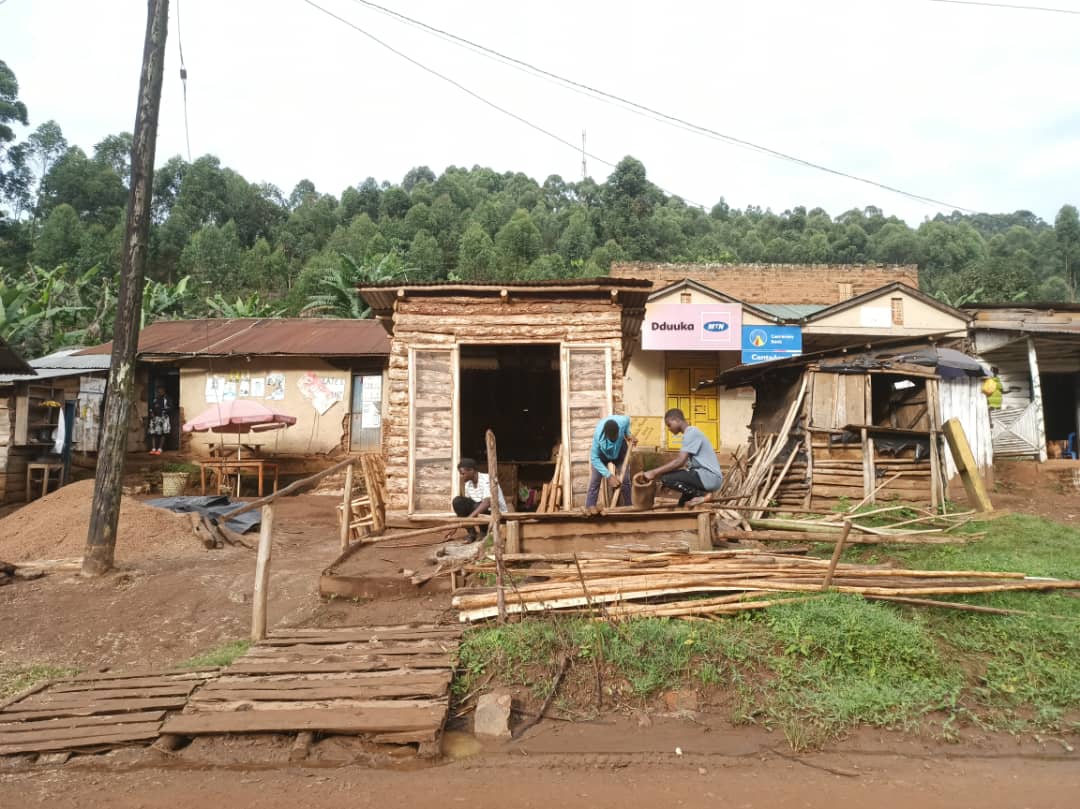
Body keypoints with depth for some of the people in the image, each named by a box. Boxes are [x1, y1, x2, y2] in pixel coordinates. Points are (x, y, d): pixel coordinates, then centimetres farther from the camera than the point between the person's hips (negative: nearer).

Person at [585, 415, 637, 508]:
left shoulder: (622, 422, -35)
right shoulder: (598, 436, -41)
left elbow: (628, 418, -6)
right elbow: (594, 459, -33)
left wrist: (628, 435, -15)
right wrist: (608, 476, -36)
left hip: (620, 450, 2)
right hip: (602, 453, -2)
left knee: (625, 480, -2)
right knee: (595, 481, -10)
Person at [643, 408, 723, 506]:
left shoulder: (691, 433, -14)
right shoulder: (690, 433, 17)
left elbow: (680, 462, -22)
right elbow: (684, 462, 17)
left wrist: (654, 472, -18)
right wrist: (658, 472, 8)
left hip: (710, 477, -10)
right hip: (709, 476, 10)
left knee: (667, 478, -18)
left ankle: (701, 494, -9)